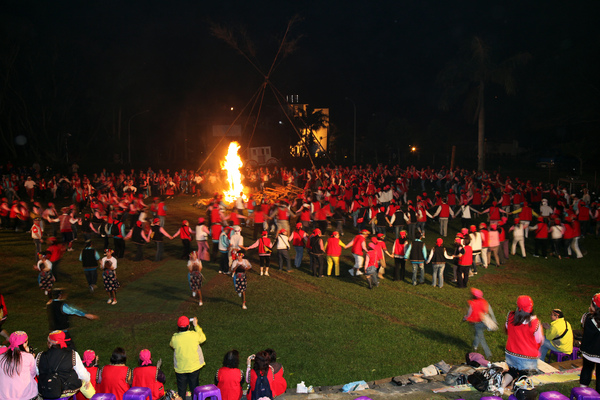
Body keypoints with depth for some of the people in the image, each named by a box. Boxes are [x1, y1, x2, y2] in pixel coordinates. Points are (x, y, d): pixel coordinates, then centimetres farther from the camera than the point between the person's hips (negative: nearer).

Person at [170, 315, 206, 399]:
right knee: (194, 386, 18)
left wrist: (179, 331, 2)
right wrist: (196, 325, 6)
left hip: (180, 368, 0)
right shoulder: (195, 335, -20)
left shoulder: (174, 338, -19)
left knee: (181, 389, 17)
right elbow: (203, 338, 3)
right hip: (194, 366, 0)